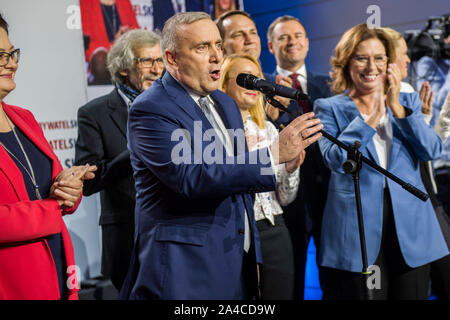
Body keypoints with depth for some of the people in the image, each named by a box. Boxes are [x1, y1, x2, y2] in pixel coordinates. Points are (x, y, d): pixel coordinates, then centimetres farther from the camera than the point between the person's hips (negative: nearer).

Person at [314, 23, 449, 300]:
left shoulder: (408, 101, 12)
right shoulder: (330, 108, 3)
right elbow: (335, 159, -13)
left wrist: (396, 108, -12)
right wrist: (371, 117, -16)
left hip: (411, 228, 3)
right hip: (356, 232, -3)